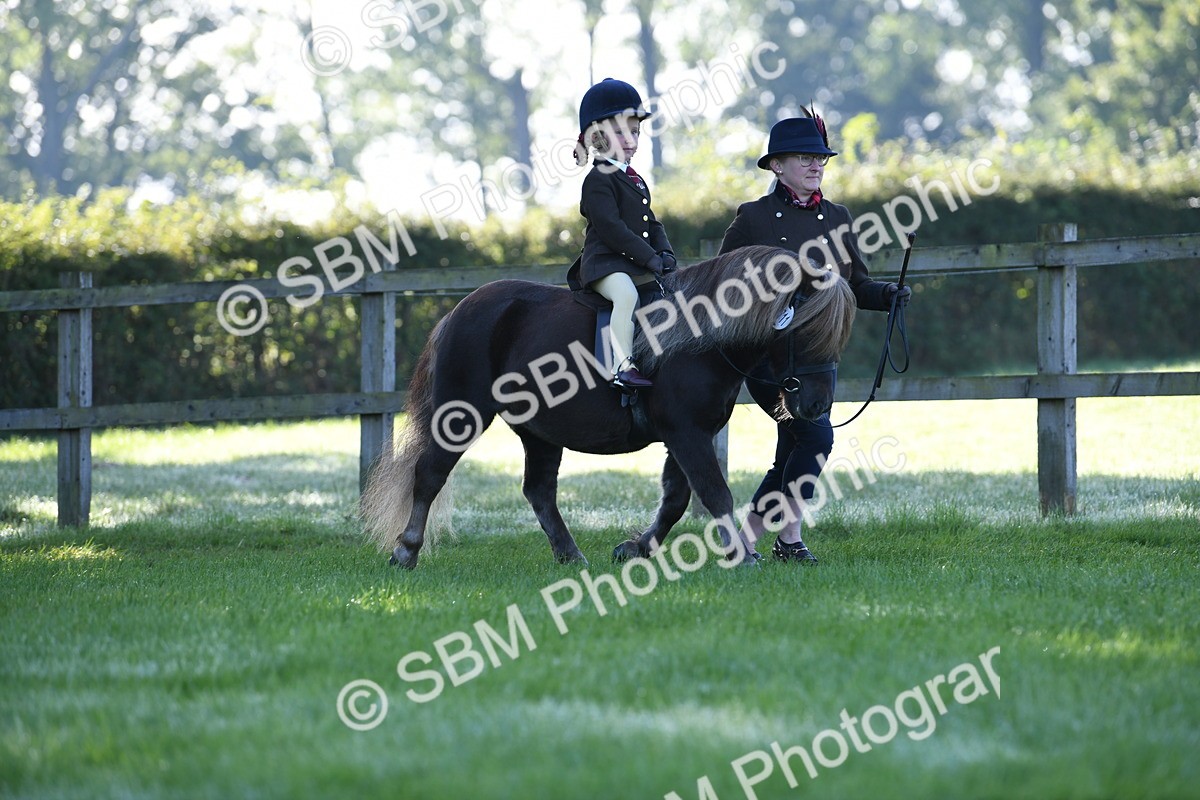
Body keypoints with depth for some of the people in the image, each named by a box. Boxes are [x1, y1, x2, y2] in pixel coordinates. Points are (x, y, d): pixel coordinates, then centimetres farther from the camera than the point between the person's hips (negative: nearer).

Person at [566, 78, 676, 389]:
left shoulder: (635, 181, 23)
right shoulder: (599, 180, -8)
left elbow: (652, 224, 23)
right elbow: (611, 228, -17)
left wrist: (665, 253, 3)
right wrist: (649, 258, -18)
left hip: (637, 265, 10)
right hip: (605, 263, -10)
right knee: (626, 294, -36)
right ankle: (623, 366, -43)